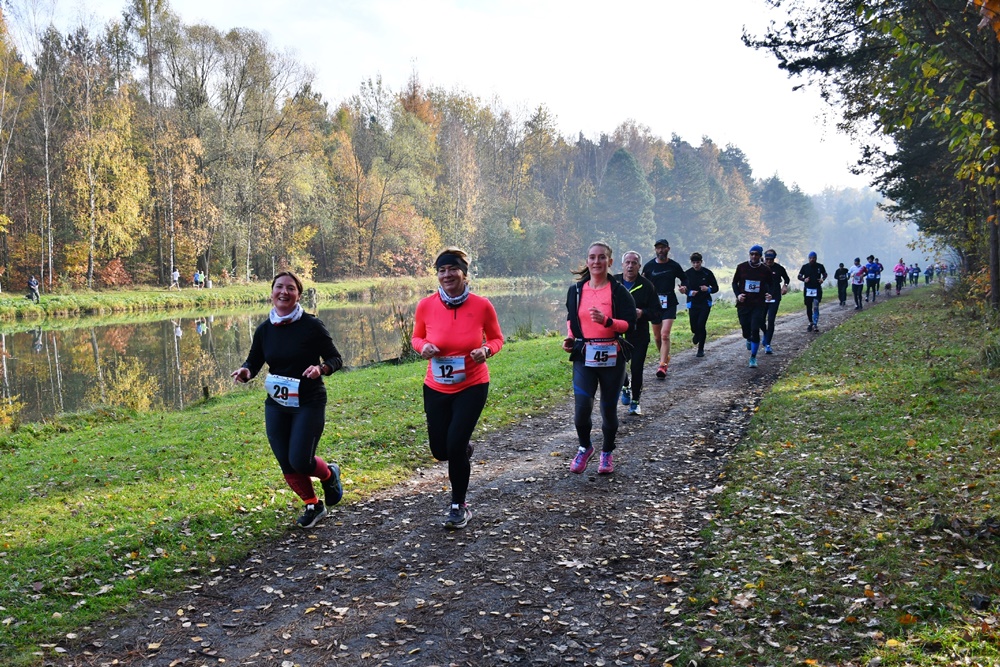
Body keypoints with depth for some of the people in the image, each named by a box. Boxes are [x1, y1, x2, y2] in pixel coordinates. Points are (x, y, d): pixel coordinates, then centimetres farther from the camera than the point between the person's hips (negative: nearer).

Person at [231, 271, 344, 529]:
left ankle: (329, 474, 23)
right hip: (276, 405, 4)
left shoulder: (311, 325, -10)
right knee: (287, 466, 4)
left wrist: (320, 368, -27)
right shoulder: (264, 329, 1)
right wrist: (245, 372, -16)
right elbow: (253, 363, 7)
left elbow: (336, 359, -5)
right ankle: (313, 505, 29)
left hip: (309, 403, -4)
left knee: (300, 461, -12)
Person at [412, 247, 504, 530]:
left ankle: (459, 505, 12)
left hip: (472, 386, -3)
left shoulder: (481, 305, -14)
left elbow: (497, 338, 2)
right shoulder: (426, 305, -11)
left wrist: (486, 350, -20)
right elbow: (416, 337, 6)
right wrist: (423, 347, -17)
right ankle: (465, 449, 49)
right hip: (436, 388, 3)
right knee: (440, 450, 10)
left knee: (455, 445, -12)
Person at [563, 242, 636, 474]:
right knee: (582, 407, -12)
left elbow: (630, 324, -7)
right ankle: (585, 447, 17)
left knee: (608, 408, 7)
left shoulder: (619, 291, -3)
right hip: (584, 357, 1)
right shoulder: (576, 290, 6)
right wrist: (570, 337, 2)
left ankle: (607, 453, 31)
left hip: (612, 357, -1)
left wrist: (606, 321, -23)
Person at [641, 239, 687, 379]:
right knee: (657, 336, 10)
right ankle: (665, 358, 34)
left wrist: (683, 287, -7)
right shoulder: (649, 266, 3)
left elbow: (684, 279, 14)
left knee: (665, 335, -15)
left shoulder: (674, 266, 0)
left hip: (669, 304, -2)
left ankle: (662, 366, -17)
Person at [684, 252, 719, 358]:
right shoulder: (687, 274, -2)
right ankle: (696, 334, 40)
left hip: (705, 303, -1)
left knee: (701, 325, -12)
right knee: (694, 327, -1)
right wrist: (690, 292, -18)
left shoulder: (707, 273, -4)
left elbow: (716, 288, 2)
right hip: (693, 304, 1)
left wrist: (708, 289, -20)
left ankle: (701, 349, 3)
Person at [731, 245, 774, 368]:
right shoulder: (741, 267, 2)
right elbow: (735, 282, 12)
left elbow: (771, 285, 12)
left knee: (755, 330, -11)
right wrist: (737, 294, -6)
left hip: (759, 304, -1)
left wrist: (770, 294, -9)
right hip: (743, 304, 1)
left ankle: (753, 358, 2)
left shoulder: (766, 270, 0)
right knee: (746, 332, 5)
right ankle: (749, 339, 45)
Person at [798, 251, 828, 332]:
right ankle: (811, 323, 24)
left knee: (815, 307, -14)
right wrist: (804, 279, -14)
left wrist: (823, 279, -7)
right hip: (807, 290, 2)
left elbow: (825, 274, 15)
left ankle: (815, 324, -13)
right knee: (808, 308, 8)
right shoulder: (805, 267, 1)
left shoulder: (820, 266, 0)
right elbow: (799, 276, 7)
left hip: (817, 289, -2)